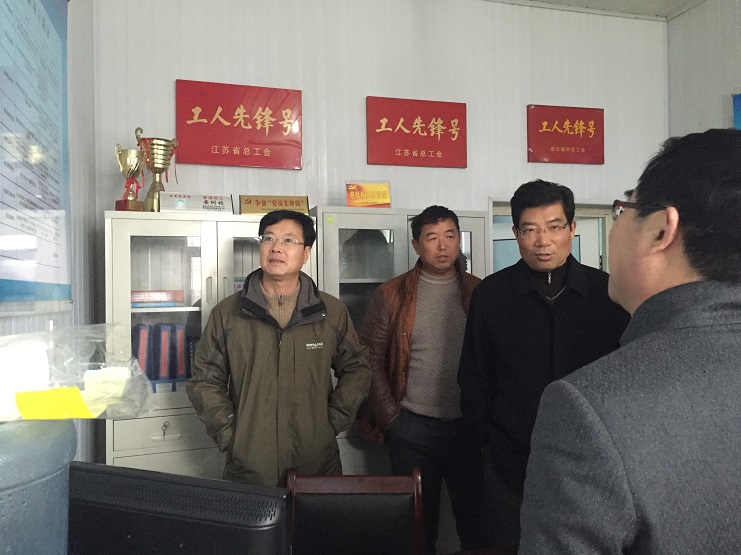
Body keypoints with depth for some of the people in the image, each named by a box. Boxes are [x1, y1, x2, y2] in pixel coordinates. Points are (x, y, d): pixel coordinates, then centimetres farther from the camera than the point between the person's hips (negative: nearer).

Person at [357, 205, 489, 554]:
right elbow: (371, 361, -1)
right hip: (412, 429, -1)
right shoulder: (391, 294, -1)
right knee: (418, 525, 13)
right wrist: (390, 419, -6)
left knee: (477, 523, 12)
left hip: (470, 427, 1)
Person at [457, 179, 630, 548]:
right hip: (511, 468, 0)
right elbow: (473, 379, 1)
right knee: (511, 545, 14)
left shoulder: (607, 293, -2)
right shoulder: (490, 294, -4)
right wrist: (490, 441, -1)